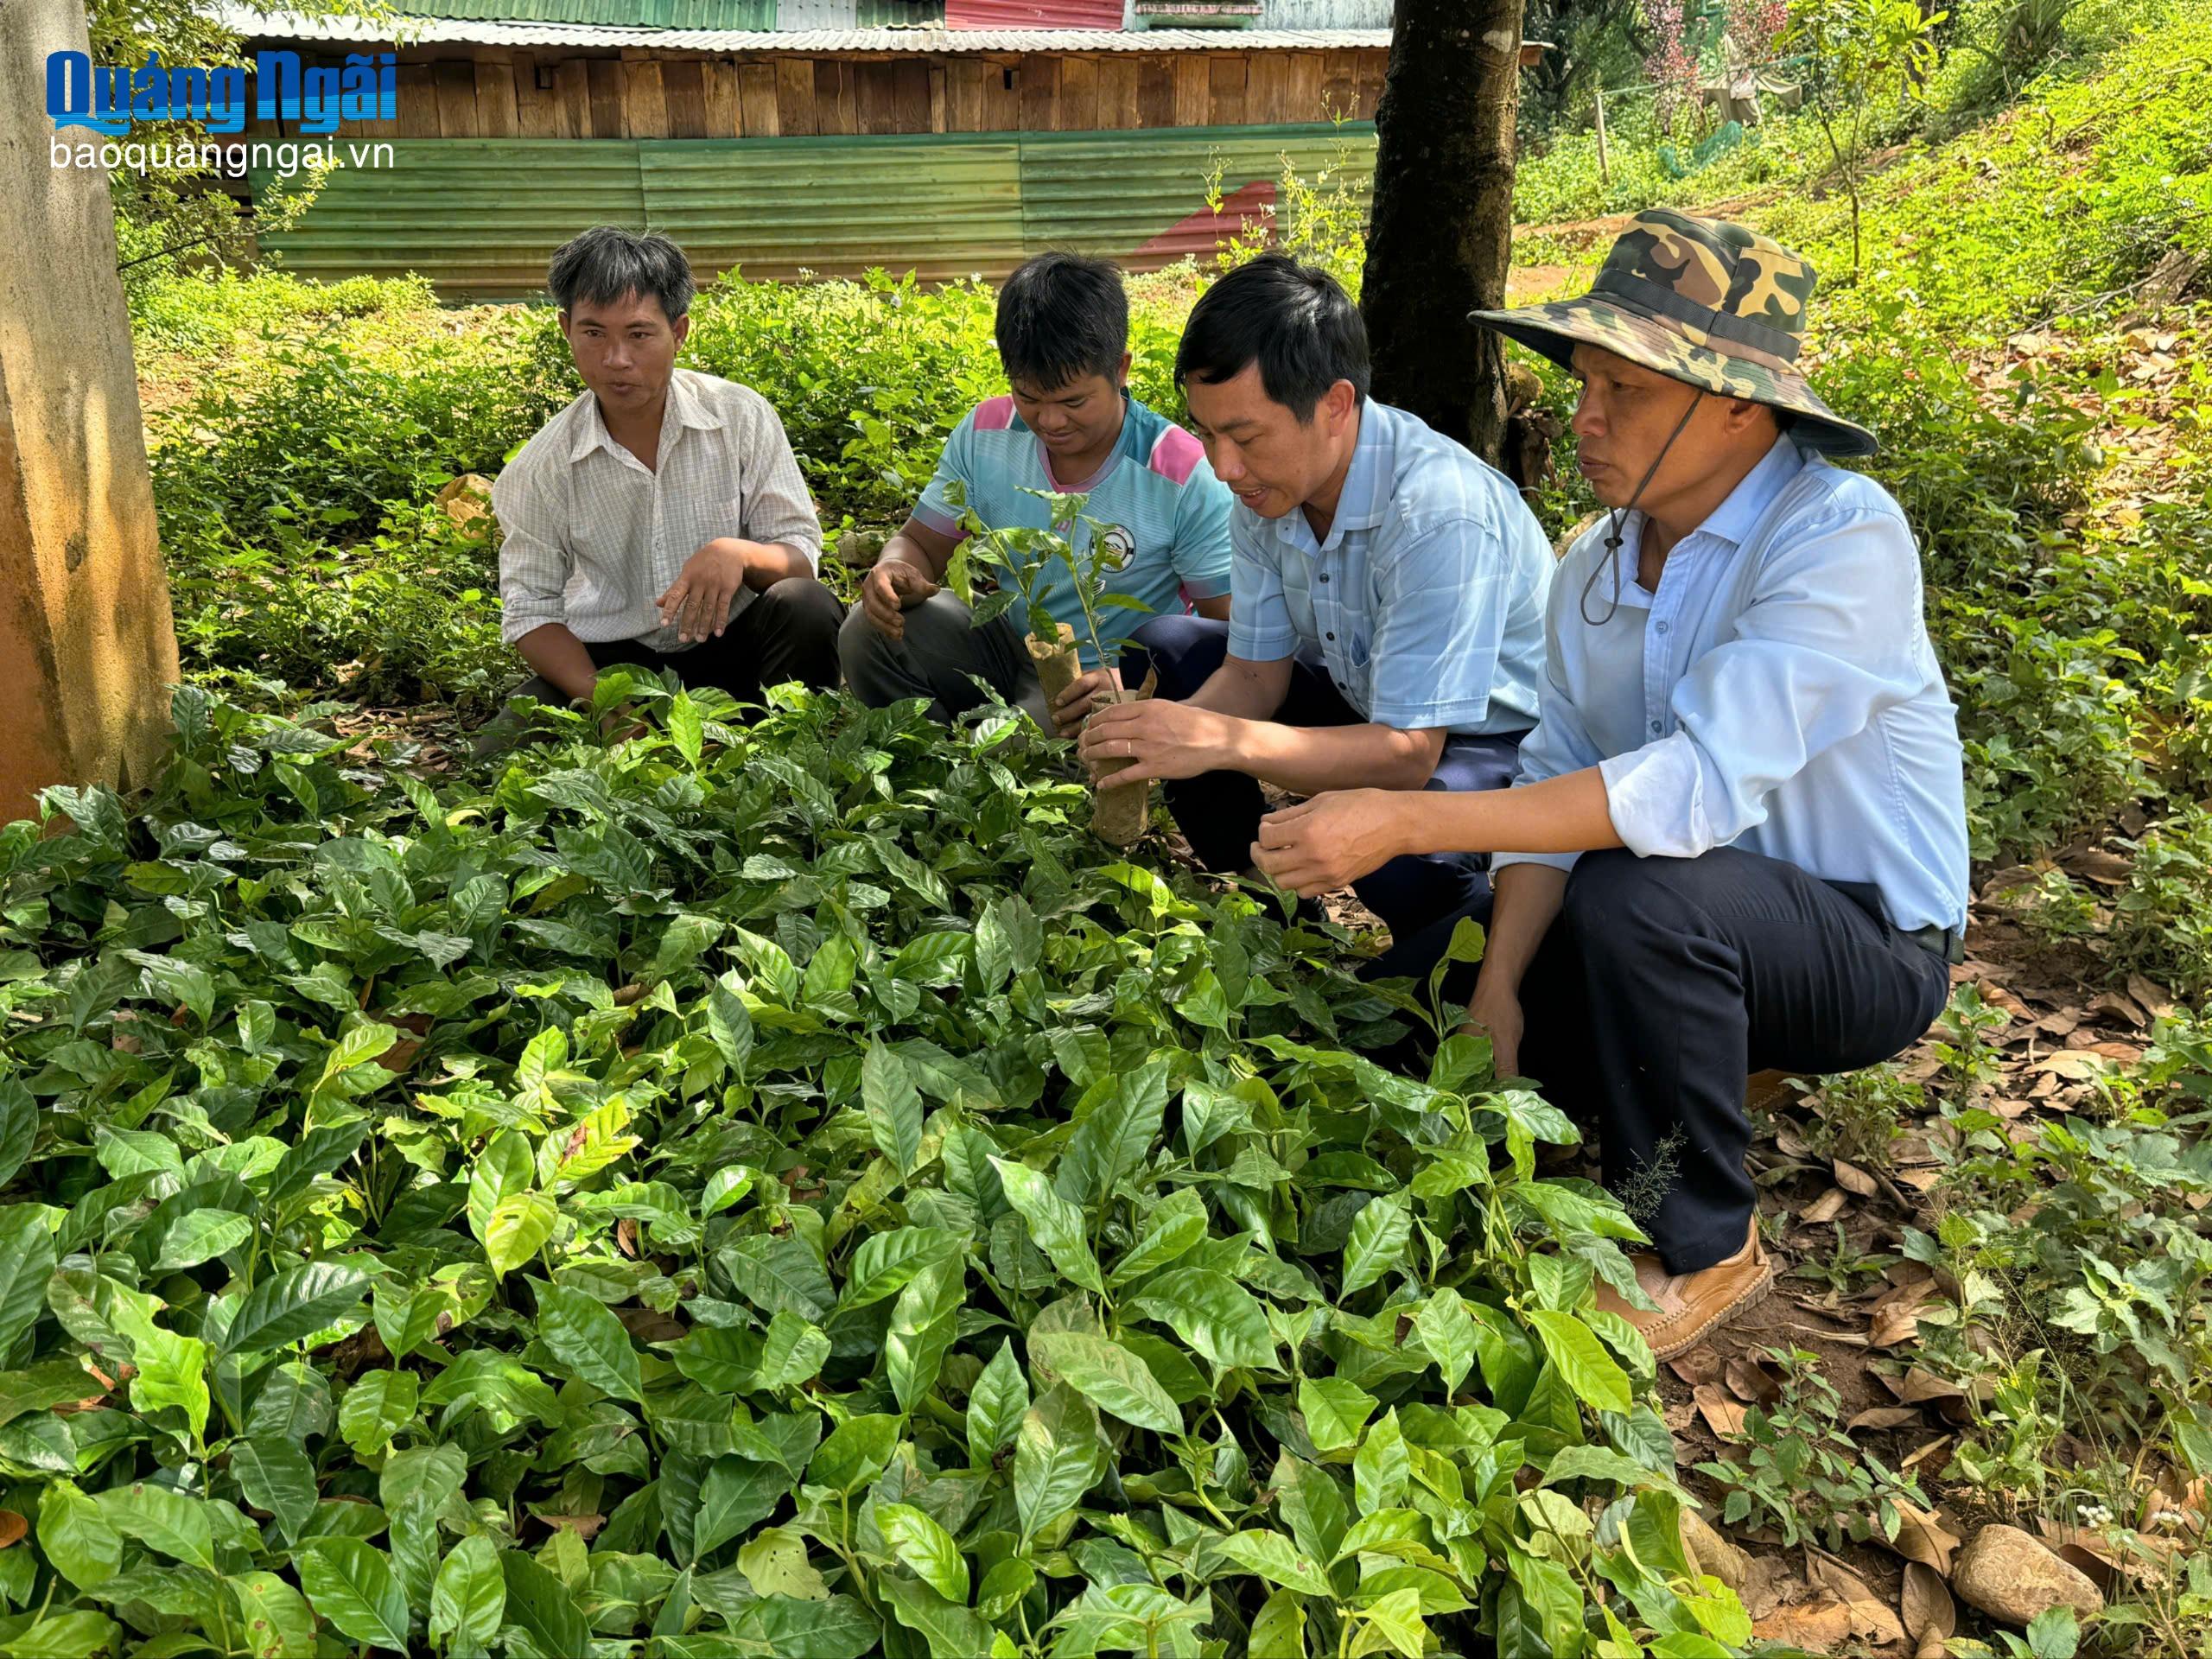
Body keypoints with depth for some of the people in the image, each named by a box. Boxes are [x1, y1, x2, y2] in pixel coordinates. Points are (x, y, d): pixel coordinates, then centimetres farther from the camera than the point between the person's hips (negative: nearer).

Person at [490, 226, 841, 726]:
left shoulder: (741, 416, -7)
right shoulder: (540, 468, -5)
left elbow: (800, 557, -6)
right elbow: (531, 610, 0)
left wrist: (738, 553, -30)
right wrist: (598, 695, -19)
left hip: (729, 644, 0)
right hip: (608, 661, 0)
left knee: (808, 608, -30)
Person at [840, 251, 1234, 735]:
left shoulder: (1186, 478, -19)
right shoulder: (984, 434, -6)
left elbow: (1230, 628, -18)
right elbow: (922, 543, 6)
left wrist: (1136, 690, -36)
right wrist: (896, 572, -21)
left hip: (1107, 677, -5)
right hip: (1008, 643, 5)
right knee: (868, 633, -16)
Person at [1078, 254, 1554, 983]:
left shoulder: (1442, 514, -33)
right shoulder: (1268, 486, -9)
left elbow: (1408, 755, -34)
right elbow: (1256, 673, -4)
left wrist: (1223, 742, -43)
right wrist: (1153, 744, -25)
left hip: (1501, 741, -8)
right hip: (1371, 703, 8)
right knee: (1170, 649, -2)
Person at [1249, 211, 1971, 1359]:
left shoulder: (1843, 537, -24)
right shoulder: (1594, 565, -1)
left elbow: (1701, 784, -35)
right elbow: (1556, 786, 0)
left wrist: (1403, 823, -39)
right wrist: (1500, 989, -13)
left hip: (1867, 942, -6)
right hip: (1697, 940, 6)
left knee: (1636, 893, -35)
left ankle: (1700, 1247, -11)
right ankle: (1712, 1054, 18)